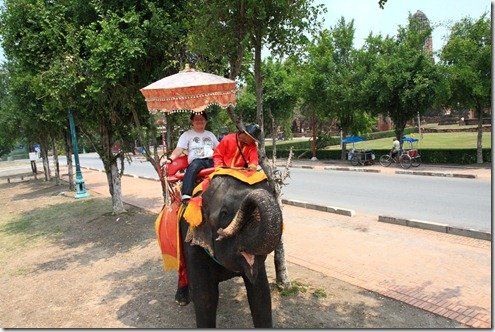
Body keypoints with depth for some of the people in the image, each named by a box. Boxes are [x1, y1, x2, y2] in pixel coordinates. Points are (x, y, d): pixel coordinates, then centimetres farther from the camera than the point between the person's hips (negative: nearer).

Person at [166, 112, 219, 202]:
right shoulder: (187, 134, 18)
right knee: (192, 167, -38)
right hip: (196, 161, -3)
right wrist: (170, 158, -13)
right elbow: (179, 149, 5)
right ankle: (186, 196, -48)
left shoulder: (210, 134, 29)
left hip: (211, 160, 3)